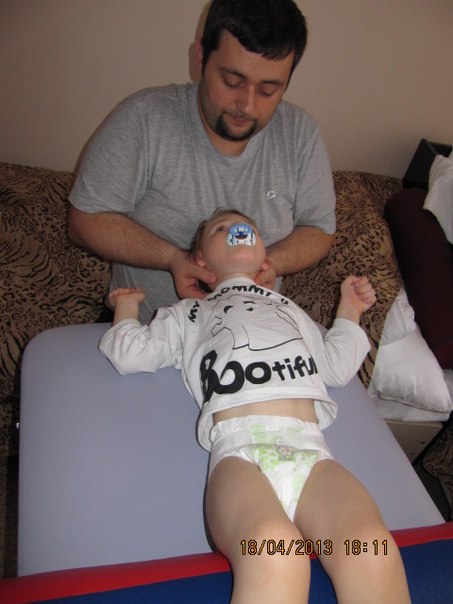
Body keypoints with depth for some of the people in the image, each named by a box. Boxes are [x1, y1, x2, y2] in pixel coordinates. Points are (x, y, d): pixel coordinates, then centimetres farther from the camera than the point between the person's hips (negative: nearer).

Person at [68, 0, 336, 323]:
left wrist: (273, 263, -18)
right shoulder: (143, 118, -13)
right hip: (145, 322, -3)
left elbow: (319, 229, 3)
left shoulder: (300, 133, -6)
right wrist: (172, 258, -23)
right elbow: (86, 220, -9)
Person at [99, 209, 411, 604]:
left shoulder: (290, 308, 40)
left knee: (373, 551, -31)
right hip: (240, 449, -2)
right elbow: (130, 355, 22)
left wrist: (349, 312, 40)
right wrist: (127, 308, 37)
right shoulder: (189, 313, 34)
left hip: (309, 447, 3)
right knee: (275, 554, -38)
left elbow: (336, 369, 32)